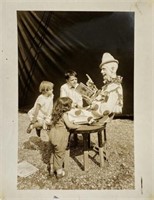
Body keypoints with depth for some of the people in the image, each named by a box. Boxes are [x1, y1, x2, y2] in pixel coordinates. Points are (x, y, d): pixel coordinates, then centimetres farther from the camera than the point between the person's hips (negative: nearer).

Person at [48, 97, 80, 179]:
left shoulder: (56, 113, 5)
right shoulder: (64, 114, -18)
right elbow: (69, 125, -22)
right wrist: (77, 126, -5)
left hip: (53, 134, 8)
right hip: (60, 137, -7)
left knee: (54, 152, 23)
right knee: (60, 154, 9)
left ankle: (52, 169, 36)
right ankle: (59, 171, 23)